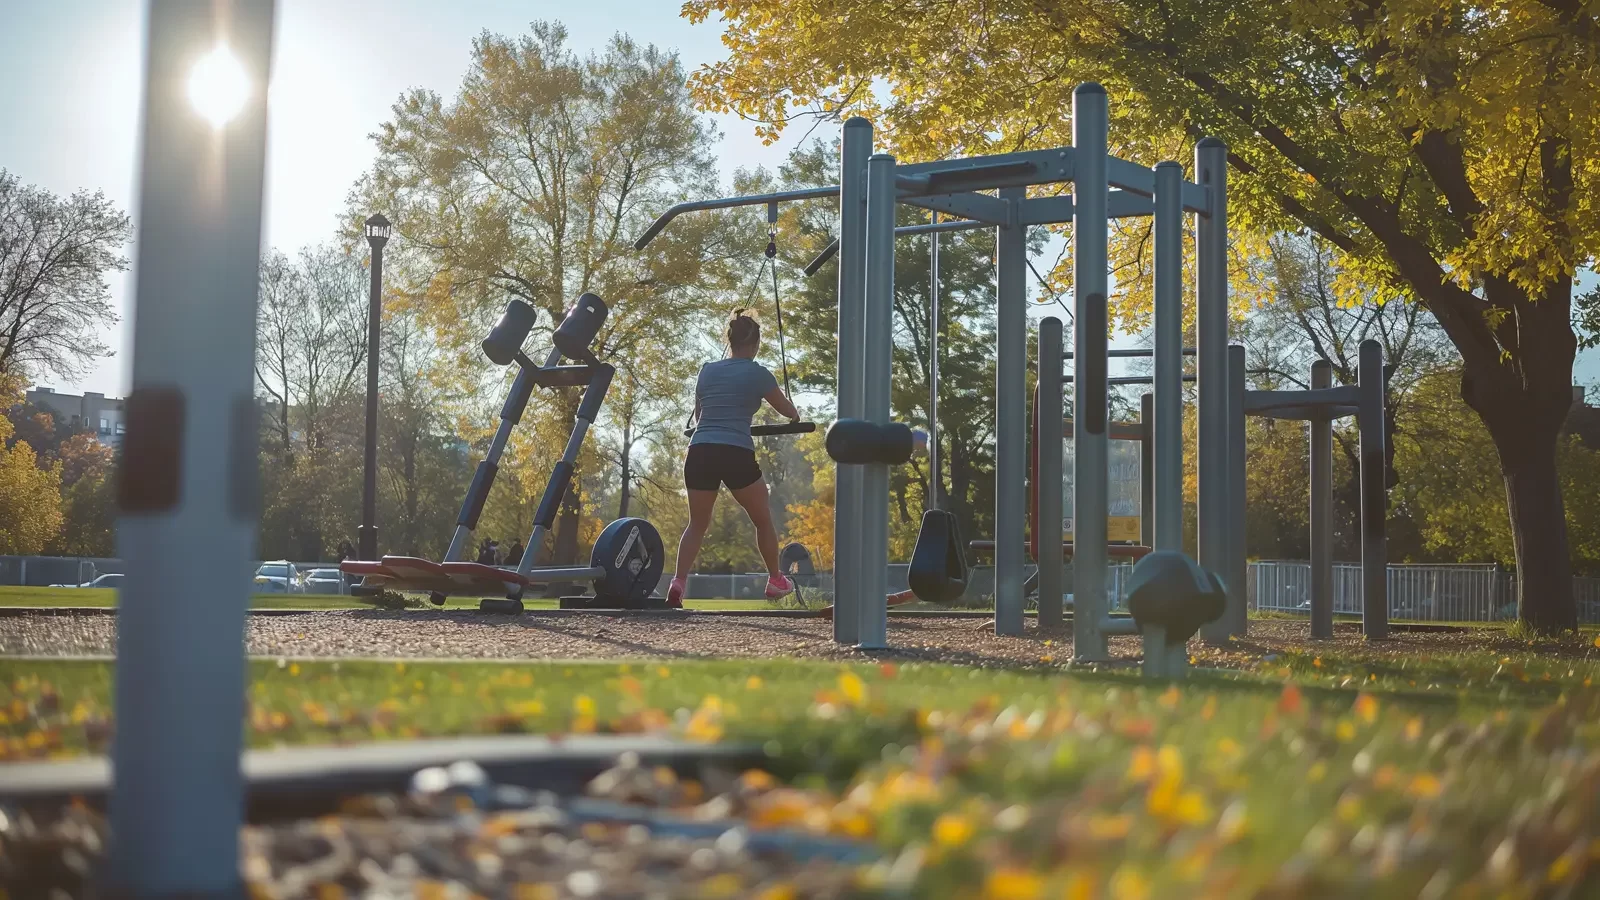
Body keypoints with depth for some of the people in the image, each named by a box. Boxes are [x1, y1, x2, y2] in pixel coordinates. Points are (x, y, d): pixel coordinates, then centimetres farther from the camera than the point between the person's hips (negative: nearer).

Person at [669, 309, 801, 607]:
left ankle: (678, 582, -6)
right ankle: (776, 581, 28)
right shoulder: (757, 373, 4)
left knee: (697, 524, 14)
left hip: (700, 453, 4)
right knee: (763, 519, 18)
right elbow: (787, 410, 20)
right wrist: (796, 415, 44)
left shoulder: (708, 370, 16)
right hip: (736, 455, -3)